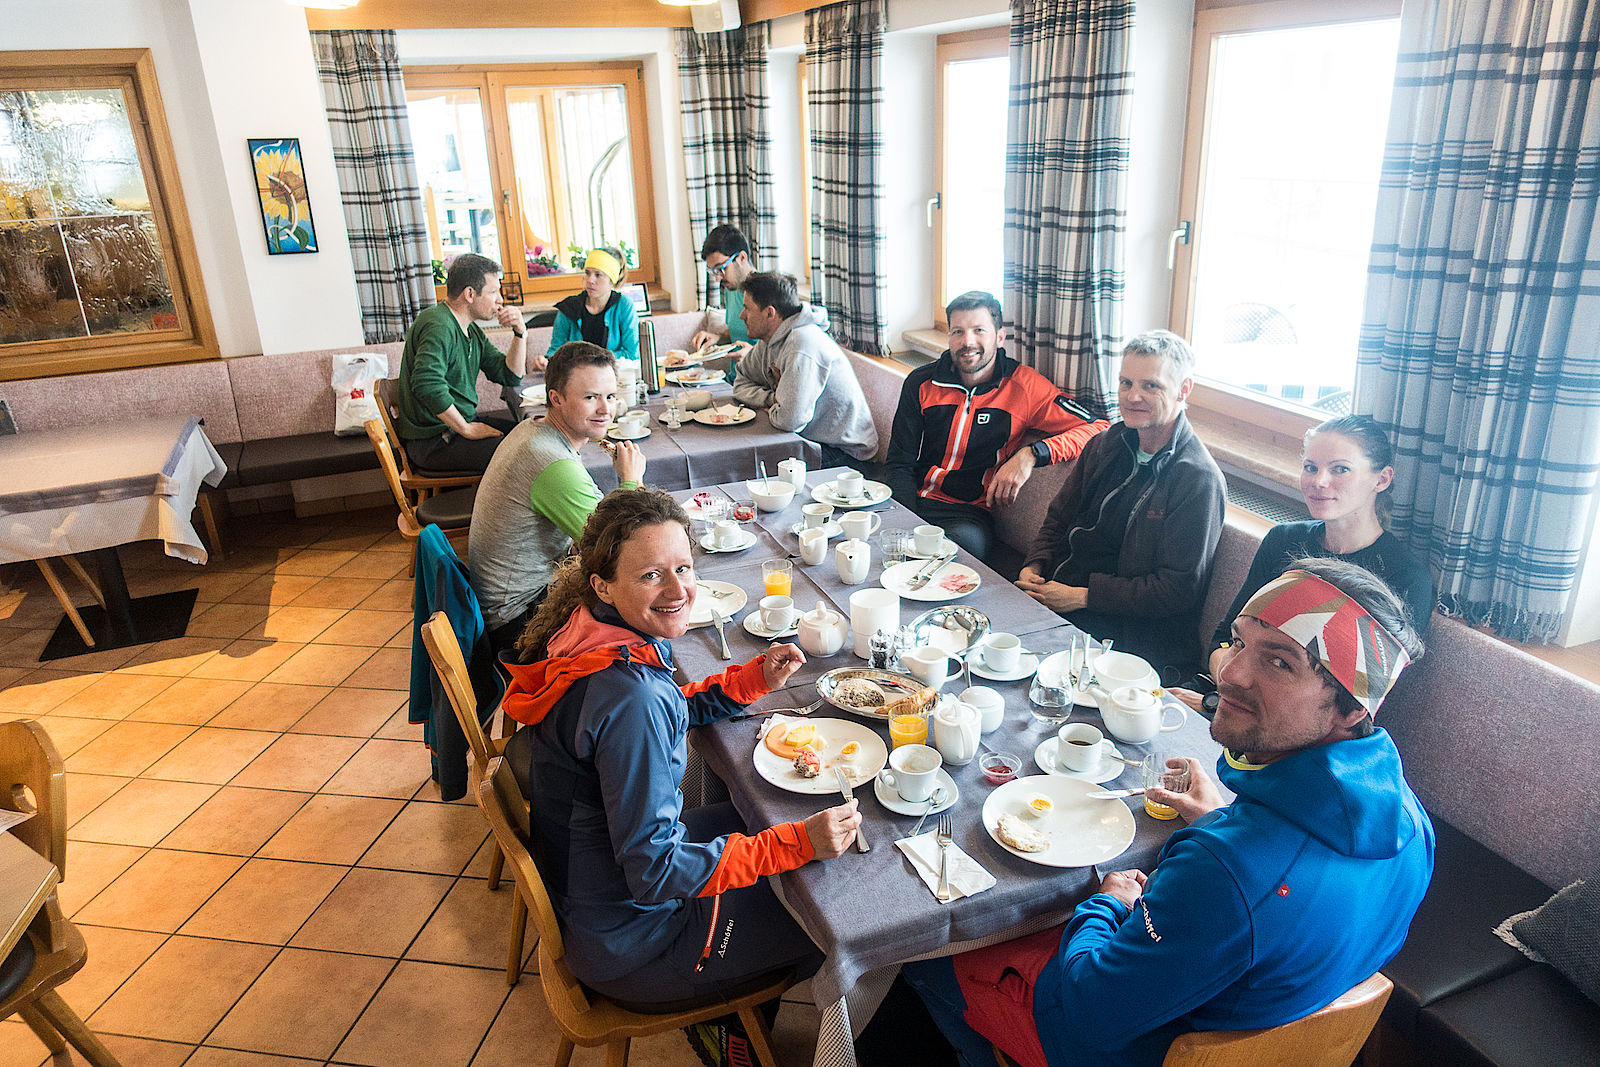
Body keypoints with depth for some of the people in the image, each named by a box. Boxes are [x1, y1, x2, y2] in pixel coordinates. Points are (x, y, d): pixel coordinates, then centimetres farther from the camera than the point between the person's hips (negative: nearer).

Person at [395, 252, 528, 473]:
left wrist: (519, 332, 3)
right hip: (432, 442, -11)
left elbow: (511, 376, 17)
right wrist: (467, 429, -24)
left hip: (463, 422, 11)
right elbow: (427, 384, -33)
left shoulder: (471, 330, 14)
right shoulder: (438, 326, -19)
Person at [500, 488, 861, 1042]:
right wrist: (799, 843, -28)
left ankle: (737, 1003, 39)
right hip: (628, 945, -8)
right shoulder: (629, 696, -35)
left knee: (759, 818, 25)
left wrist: (754, 678, -3)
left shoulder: (587, 634, -8)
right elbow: (656, 871, -30)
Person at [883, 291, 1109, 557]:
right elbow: (899, 464, 6)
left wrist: (1031, 454, -23)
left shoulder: (1024, 386, -2)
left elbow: (1097, 428, -8)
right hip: (915, 502, 2)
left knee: (963, 542, -37)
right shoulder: (921, 383, 6)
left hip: (970, 513, -2)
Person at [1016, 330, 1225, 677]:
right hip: (1060, 595, 7)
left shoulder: (1199, 479, -12)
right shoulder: (1107, 445, 11)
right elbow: (1060, 519, 18)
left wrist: (1082, 597, -16)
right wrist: (1034, 567, -2)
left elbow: (1178, 590, -15)